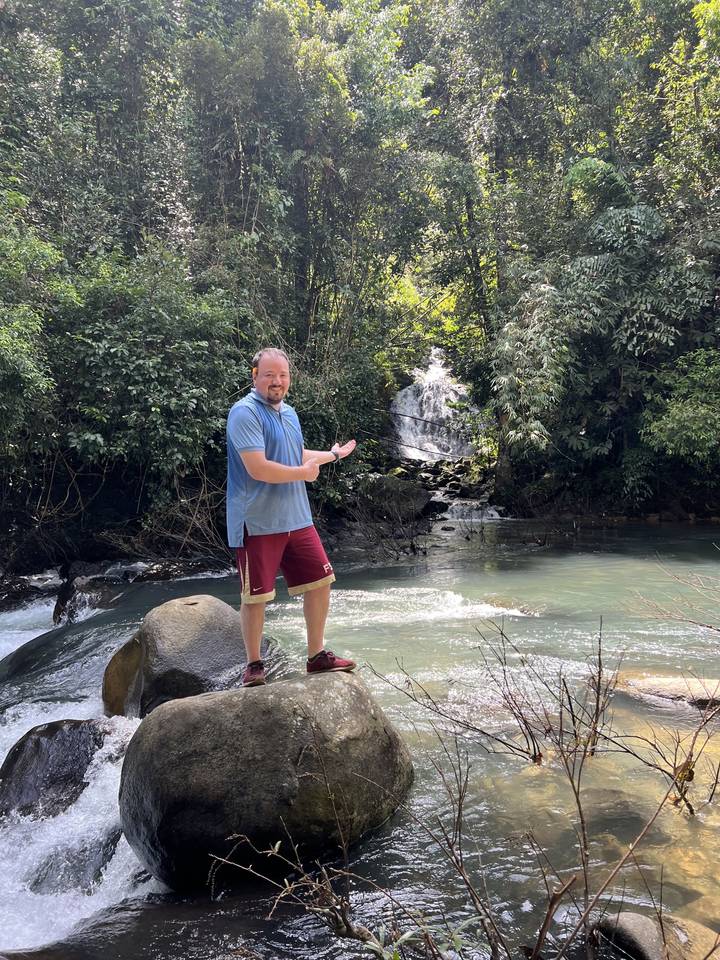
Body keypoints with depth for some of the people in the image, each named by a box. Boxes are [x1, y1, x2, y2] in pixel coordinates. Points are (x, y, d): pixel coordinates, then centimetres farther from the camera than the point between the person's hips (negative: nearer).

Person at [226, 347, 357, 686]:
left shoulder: (288, 412, 15)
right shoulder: (245, 412, -14)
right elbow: (258, 468, -24)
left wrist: (333, 454, 38)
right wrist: (304, 473, -11)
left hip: (296, 518, 8)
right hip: (257, 523, -8)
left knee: (319, 581, 10)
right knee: (255, 596, 3)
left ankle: (317, 655, 23)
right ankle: (254, 664, 19)